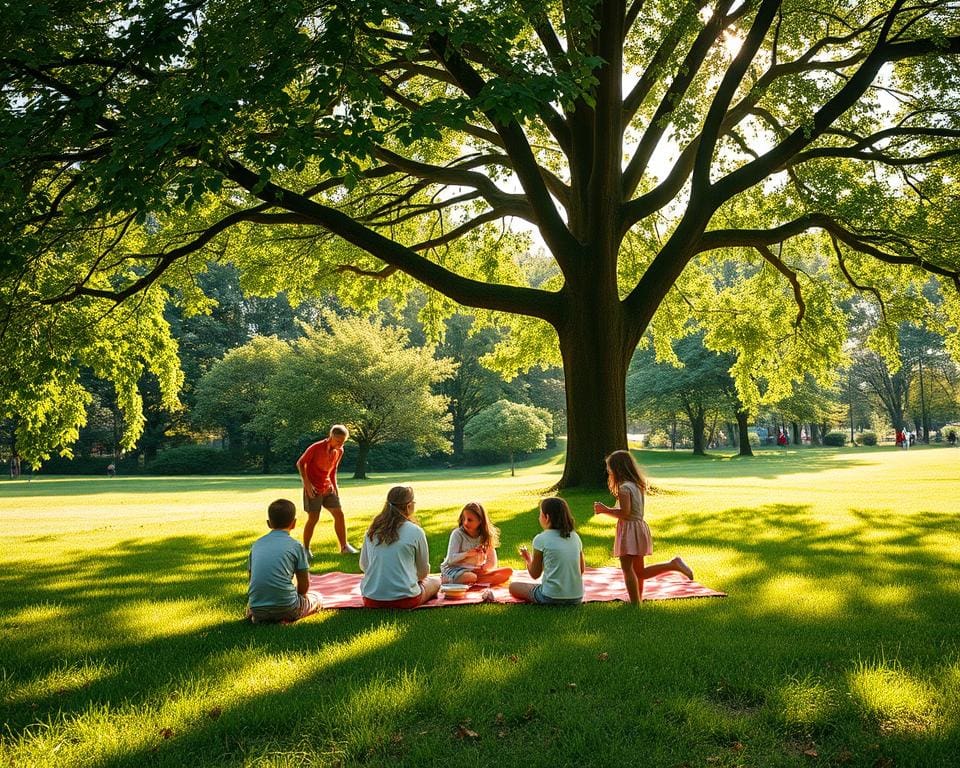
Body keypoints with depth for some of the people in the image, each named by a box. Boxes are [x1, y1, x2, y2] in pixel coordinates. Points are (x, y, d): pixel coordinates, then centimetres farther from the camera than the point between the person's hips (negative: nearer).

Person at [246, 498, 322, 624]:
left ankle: (259, 618, 7)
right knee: (316, 598, 24)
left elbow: (251, 576, 17)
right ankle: (285, 618, 0)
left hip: (257, 608, 4)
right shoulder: (295, 545, 0)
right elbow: (305, 584, 3)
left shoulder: (256, 544, 11)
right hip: (286, 608, -4)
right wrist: (298, 595, 24)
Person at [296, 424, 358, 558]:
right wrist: (307, 483, -17)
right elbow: (300, 463, -11)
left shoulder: (339, 451, 0)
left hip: (328, 487, 6)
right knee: (313, 519, -6)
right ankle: (306, 549, 9)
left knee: (339, 515, 3)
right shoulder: (316, 448, -19)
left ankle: (344, 546, 14)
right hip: (313, 489, -6)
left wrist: (335, 486, 10)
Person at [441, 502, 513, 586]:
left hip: (476, 571, 6)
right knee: (470, 577, -44)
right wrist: (466, 554, -27)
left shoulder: (485, 536, 4)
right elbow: (451, 559, -12)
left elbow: (493, 563, 4)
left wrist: (485, 567, -18)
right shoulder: (457, 534, -6)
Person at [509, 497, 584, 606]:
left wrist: (528, 559, 17)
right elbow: (582, 569, 13)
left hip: (551, 598, -6)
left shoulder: (541, 539, -10)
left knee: (513, 586, 14)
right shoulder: (575, 537, 5)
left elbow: (535, 574, -1)